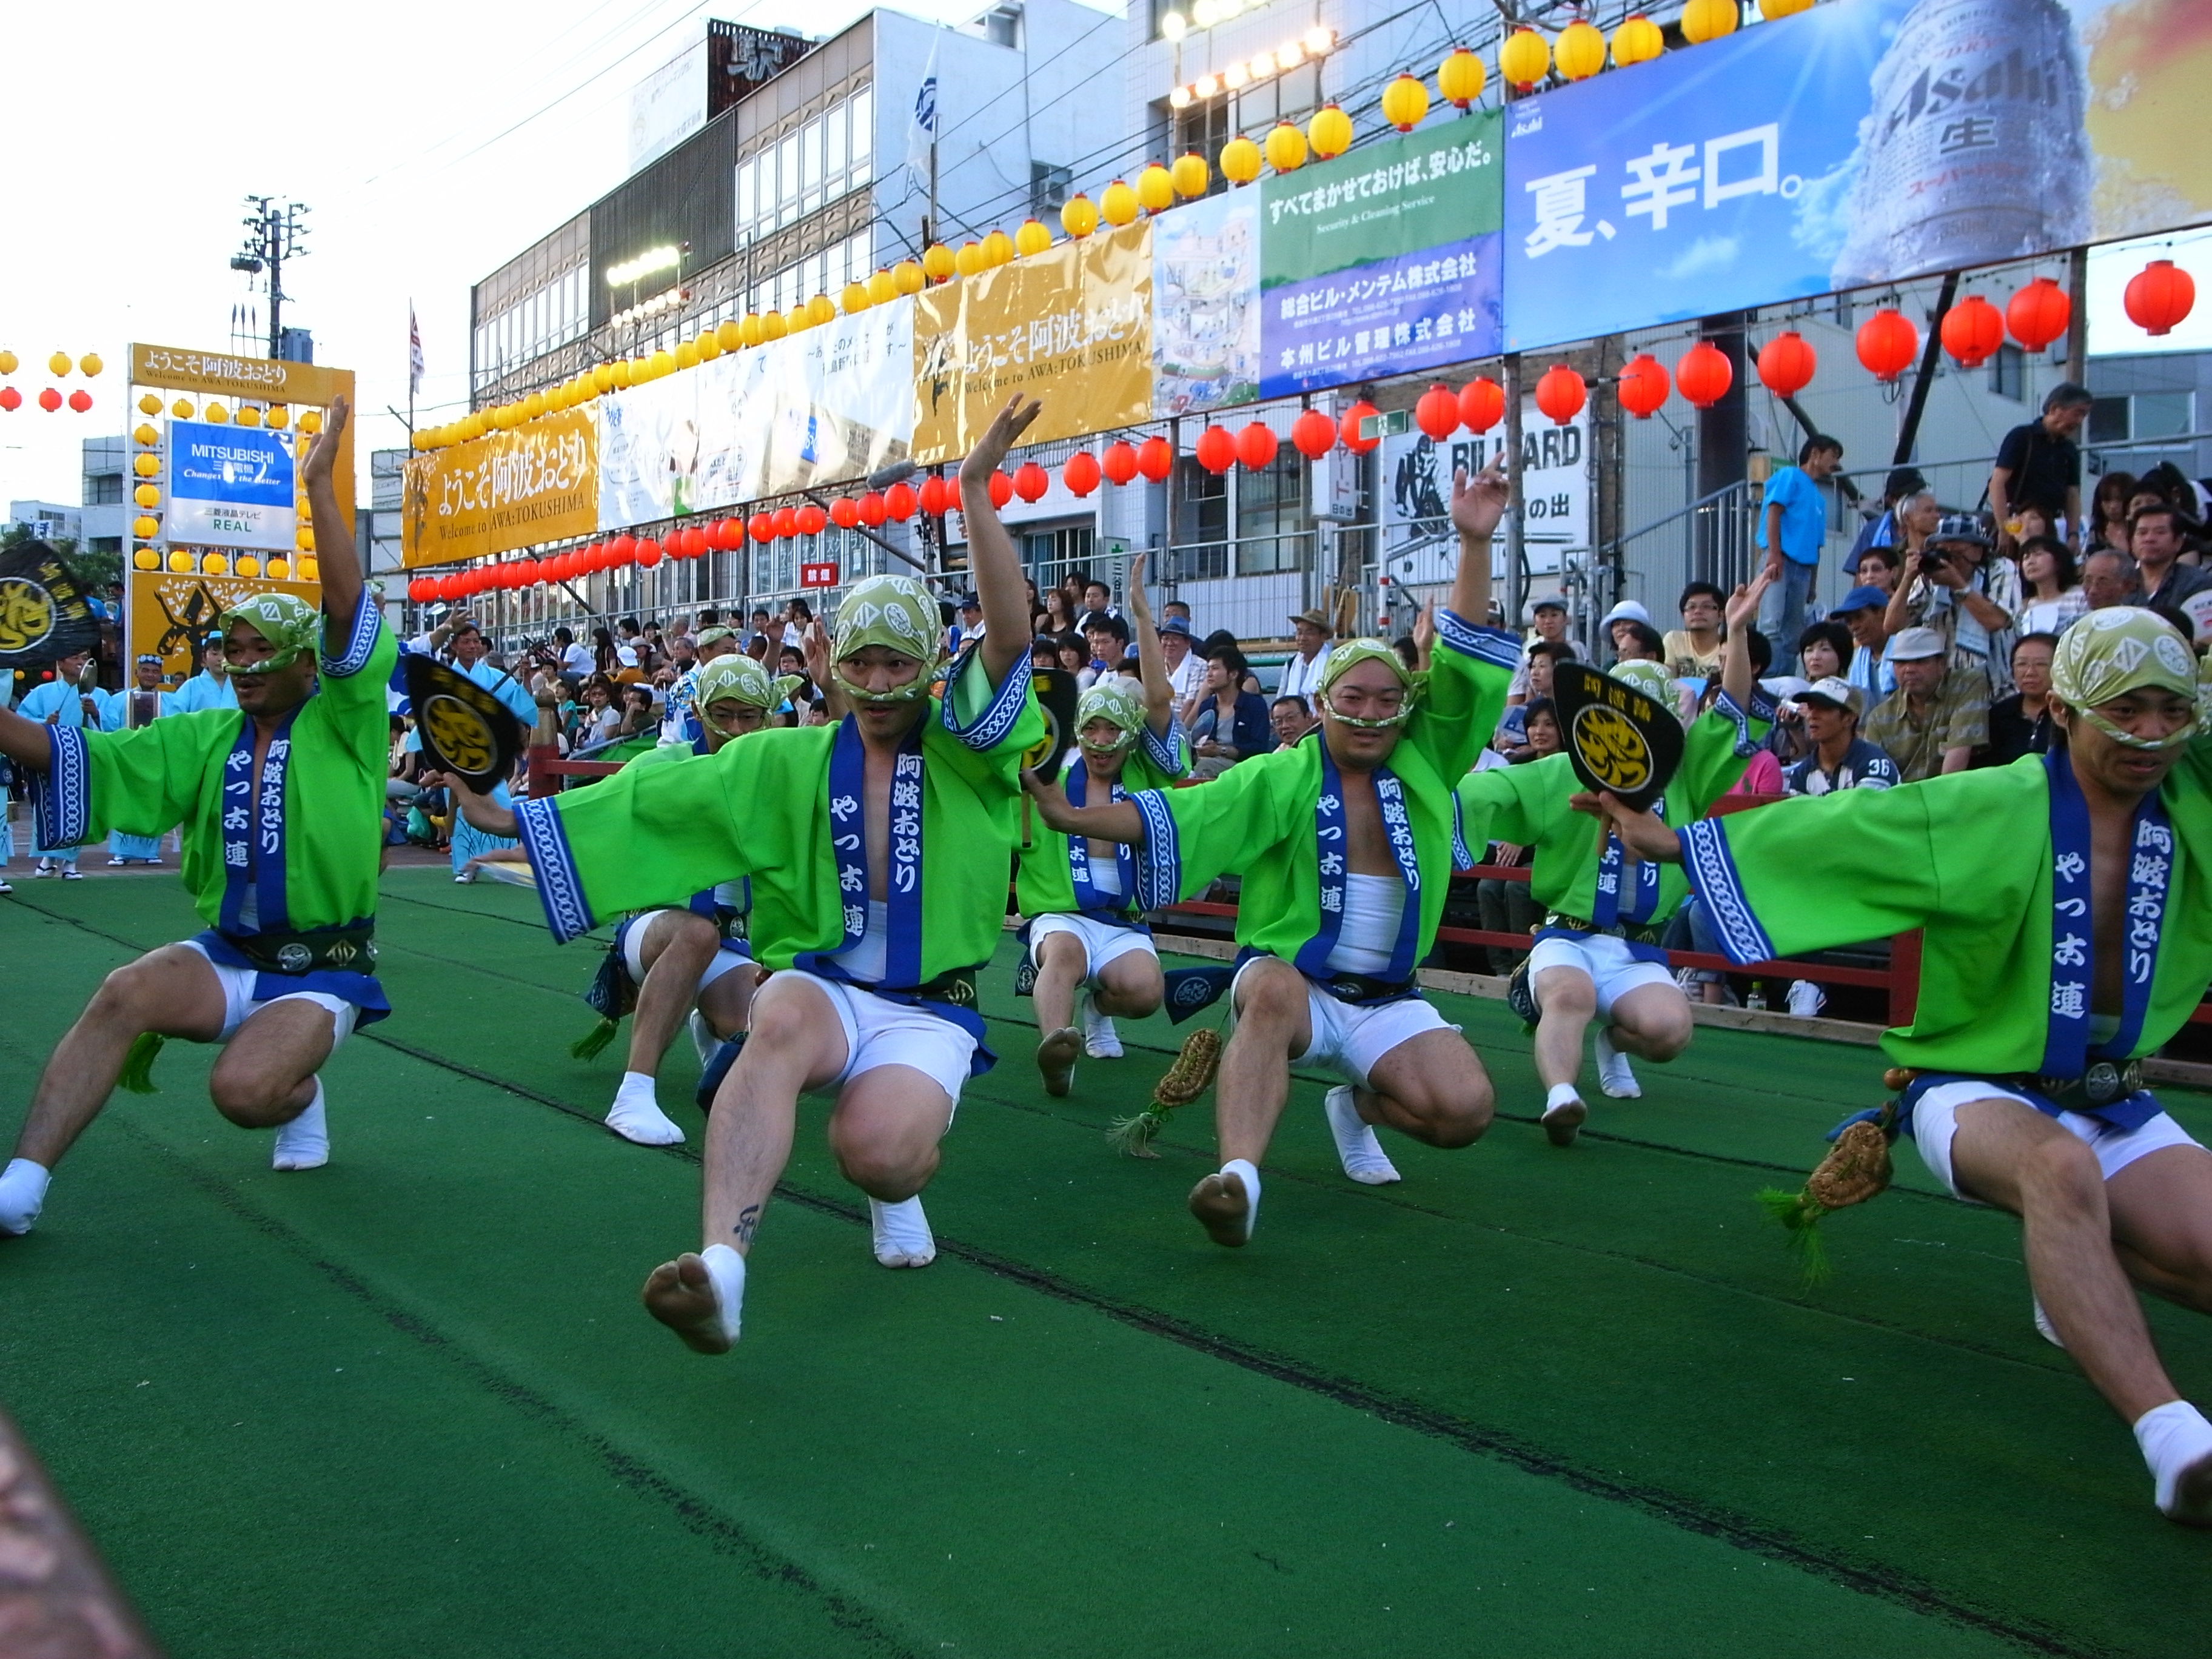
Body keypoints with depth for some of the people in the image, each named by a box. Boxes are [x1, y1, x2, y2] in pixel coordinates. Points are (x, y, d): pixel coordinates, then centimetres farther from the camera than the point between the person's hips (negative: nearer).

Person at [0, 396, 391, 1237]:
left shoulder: (342, 725, -5)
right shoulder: (205, 737, 8)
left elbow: (347, 608, -19)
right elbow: (78, 756, 2)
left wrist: (317, 482, -23)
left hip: (321, 971, -4)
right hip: (224, 955, 4)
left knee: (242, 1090, -27)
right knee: (124, 992, -26)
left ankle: (299, 1095, 10)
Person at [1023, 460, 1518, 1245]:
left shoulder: (1425, 764, 5)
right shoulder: (1283, 777, -3)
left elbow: (1469, 666, -3)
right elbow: (1179, 814, -10)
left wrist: (1475, 543, -13)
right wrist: (1075, 817, -24)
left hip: (1389, 1000, 3)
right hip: (1288, 979, -3)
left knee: (1464, 1111, -19)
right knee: (1273, 989, -39)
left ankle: (1358, 1104, 13)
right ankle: (1239, 1178, -47)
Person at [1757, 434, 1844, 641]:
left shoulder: (1819, 498, 25)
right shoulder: (1790, 476, 6)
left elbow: (1816, 545, 20)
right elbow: (1773, 513, -6)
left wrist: (1813, 584, 15)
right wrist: (1774, 553, -18)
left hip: (1803, 567, 7)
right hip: (1780, 559, -7)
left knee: (1794, 629, 4)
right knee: (1772, 623, -19)